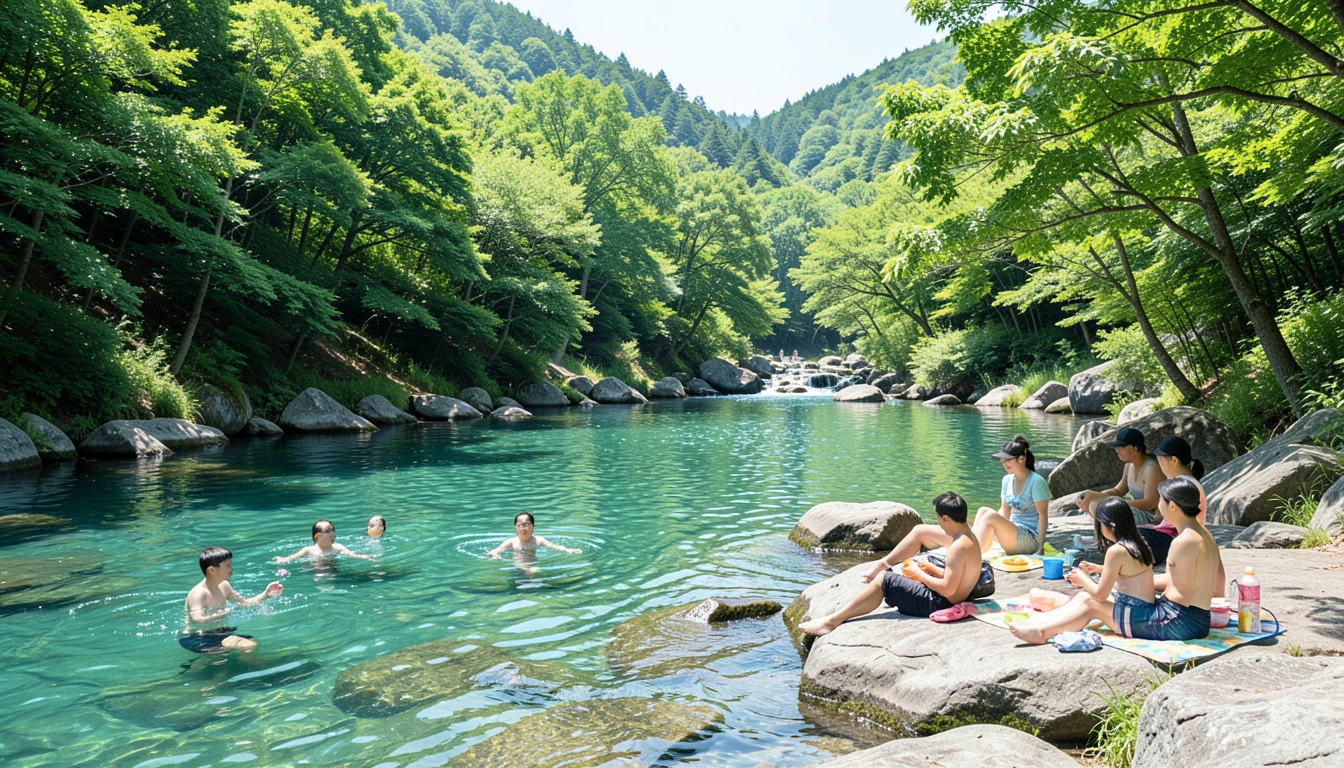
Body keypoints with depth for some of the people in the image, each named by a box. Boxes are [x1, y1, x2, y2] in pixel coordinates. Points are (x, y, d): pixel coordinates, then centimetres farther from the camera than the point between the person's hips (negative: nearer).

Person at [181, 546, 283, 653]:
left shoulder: (223, 586, 5)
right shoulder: (198, 593, -22)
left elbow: (244, 603, 19)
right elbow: (197, 621, -37)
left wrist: (266, 594, 6)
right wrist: (224, 614, -42)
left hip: (218, 633, 9)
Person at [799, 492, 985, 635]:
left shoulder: (960, 546, -27)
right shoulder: (967, 534, 3)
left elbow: (947, 589, -30)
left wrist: (919, 574, -17)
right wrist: (932, 569, 4)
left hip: (940, 604, -10)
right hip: (945, 599, 10)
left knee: (883, 580, -9)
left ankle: (833, 621, -5)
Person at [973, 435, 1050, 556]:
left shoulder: (1037, 481, -11)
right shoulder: (1007, 479, 10)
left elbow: (1043, 515, -14)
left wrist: (1040, 547, -19)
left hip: (1031, 539, -7)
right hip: (1012, 533, 7)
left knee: (990, 515, -28)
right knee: (983, 510, -17)